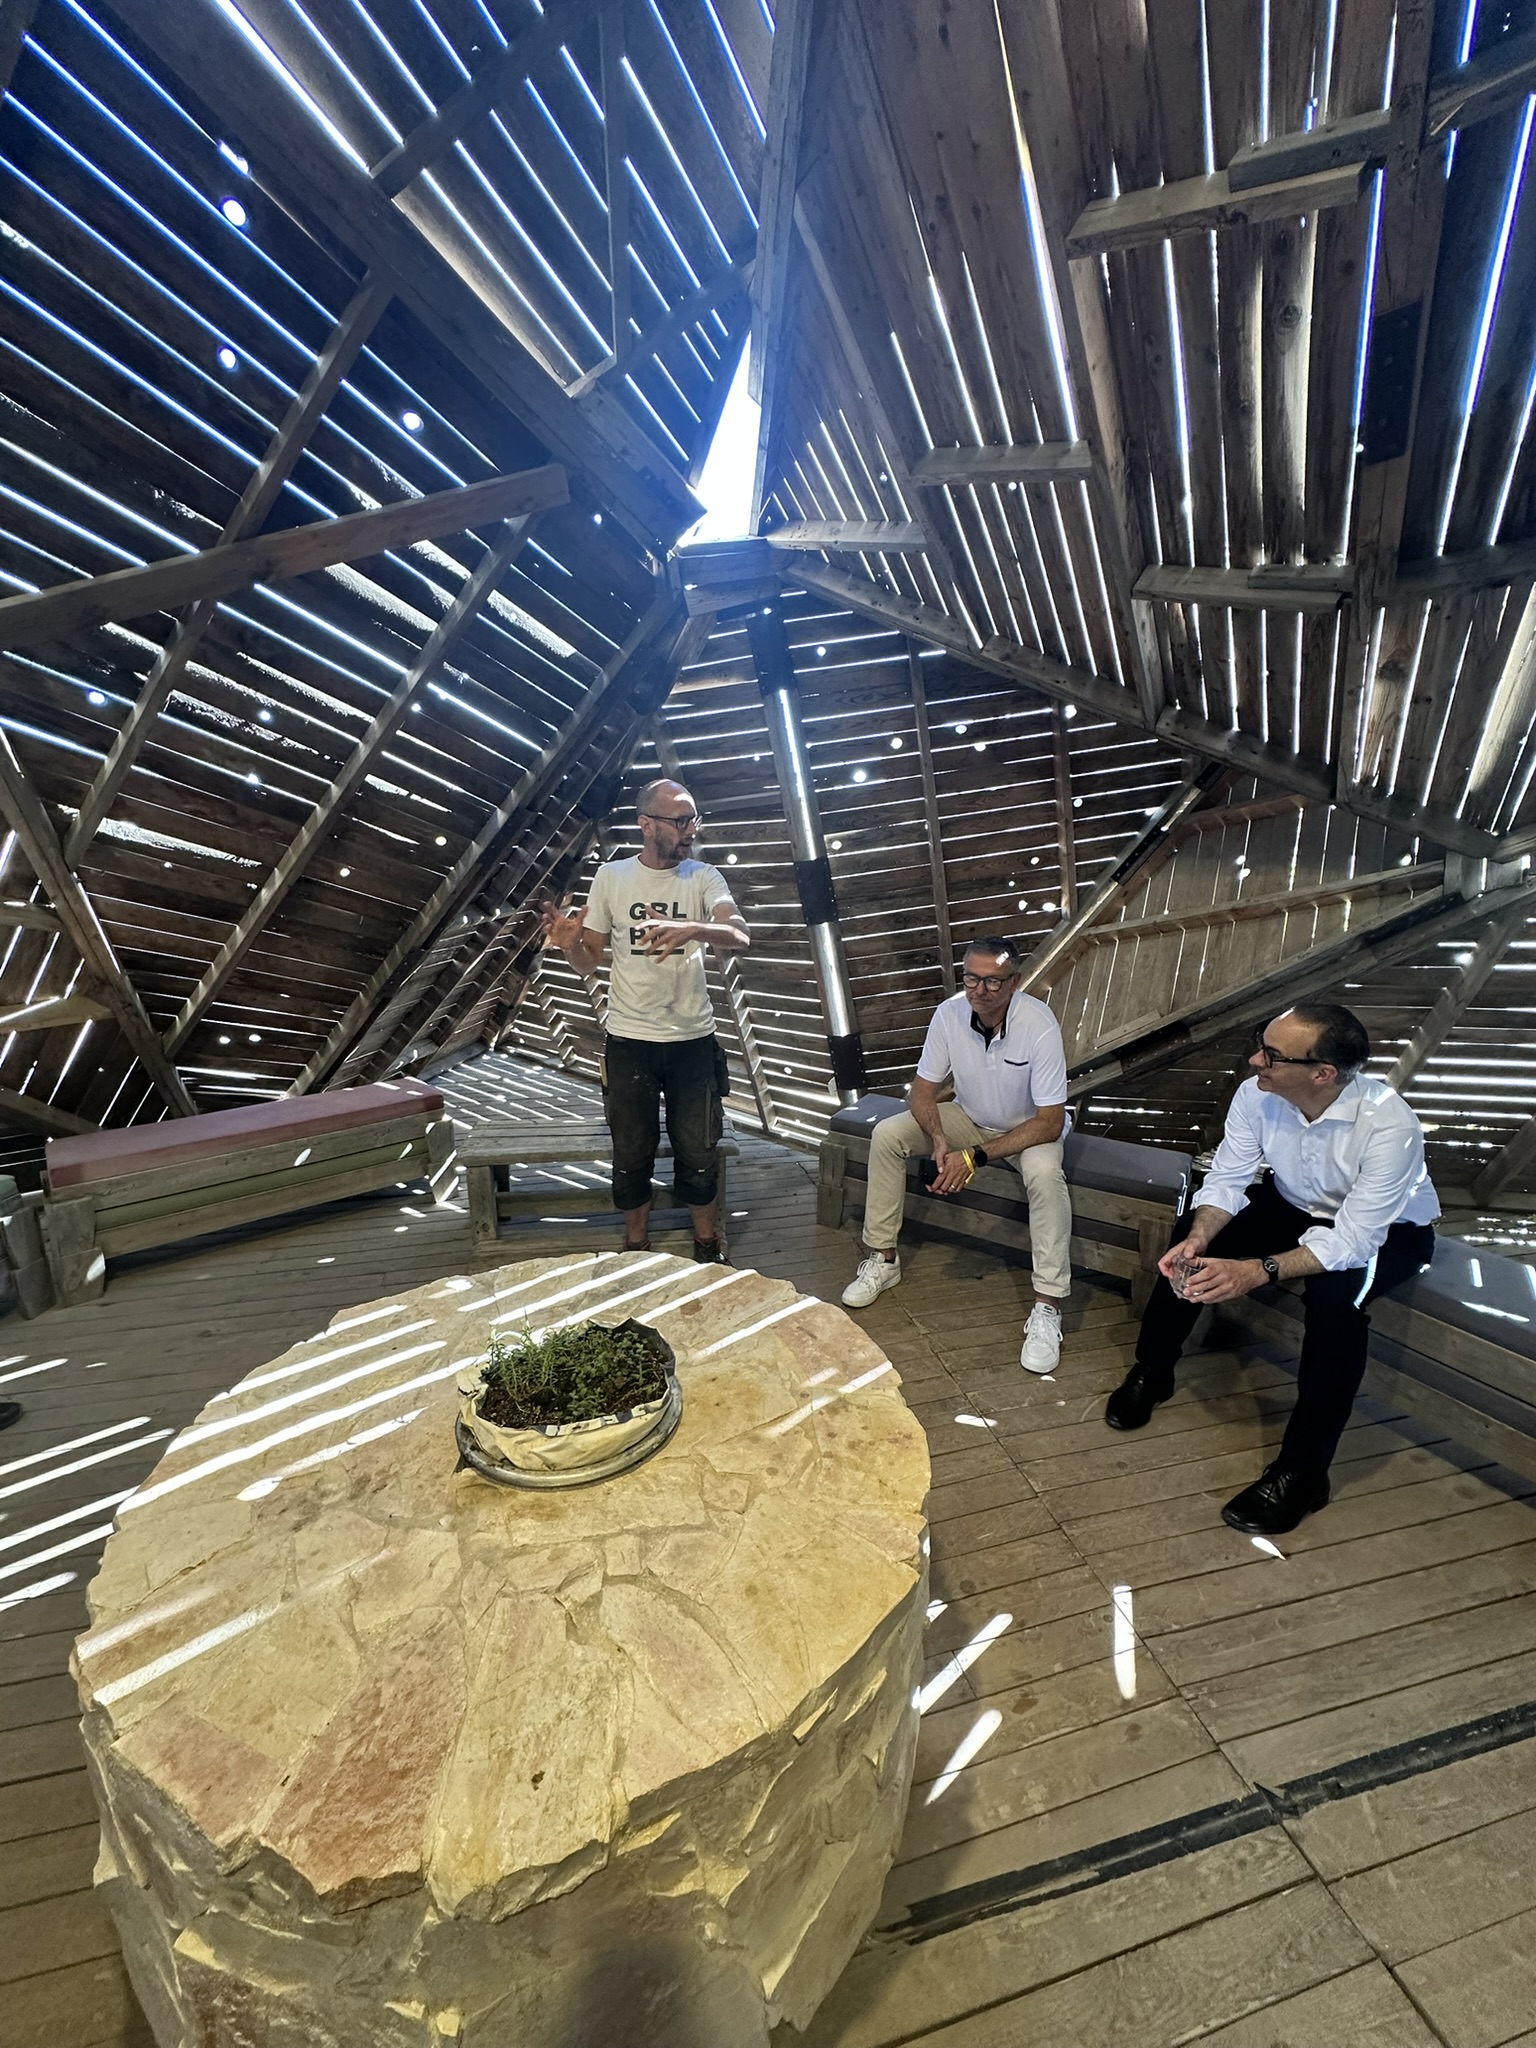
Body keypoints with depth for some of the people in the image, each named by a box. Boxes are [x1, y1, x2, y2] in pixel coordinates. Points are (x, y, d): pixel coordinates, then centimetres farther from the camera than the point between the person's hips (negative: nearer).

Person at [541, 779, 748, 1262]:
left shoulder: (704, 877, -4)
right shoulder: (611, 876, -1)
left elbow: (739, 937, -23)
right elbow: (588, 963, 3)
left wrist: (691, 928, -42)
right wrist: (570, 945, -20)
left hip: (692, 1039, 0)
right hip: (628, 1040, 1)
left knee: (698, 1152, 11)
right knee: (632, 1153, 13)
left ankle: (707, 1243, 34)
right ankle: (636, 1245, 35)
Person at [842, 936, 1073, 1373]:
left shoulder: (1040, 1026, -30)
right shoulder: (949, 1014, -19)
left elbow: (1050, 1122, -28)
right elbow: (923, 1089, -9)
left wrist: (976, 1156, -33)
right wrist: (939, 1140, -29)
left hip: (1029, 1128, -4)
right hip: (969, 1118, 4)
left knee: (1045, 1173, -36)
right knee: (886, 1134, -14)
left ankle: (1047, 1306, -22)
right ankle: (883, 1258, -1)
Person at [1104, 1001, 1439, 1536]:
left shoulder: (1389, 1125, -35)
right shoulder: (1256, 1095, -24)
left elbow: (1353, 1240, -35)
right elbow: (1226, 1178, -15)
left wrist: (1258, 1271, -47)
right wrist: (1198, 1239, -33)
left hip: (1385, 1230, -4)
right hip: (1293, 1206, 4)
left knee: (1336, 1295, -34)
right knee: (1190, 1254, -17)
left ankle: (1301, 1472, -19)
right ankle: (1150, 1373, 8)